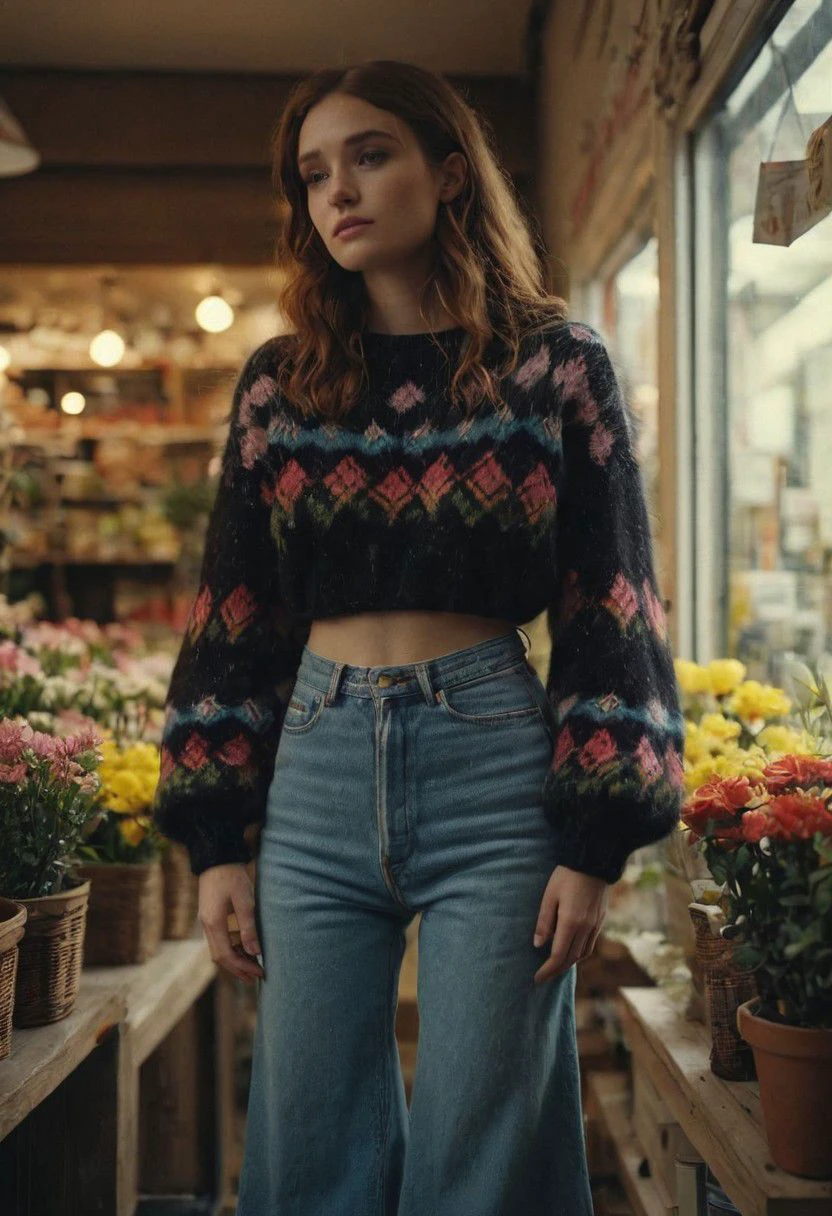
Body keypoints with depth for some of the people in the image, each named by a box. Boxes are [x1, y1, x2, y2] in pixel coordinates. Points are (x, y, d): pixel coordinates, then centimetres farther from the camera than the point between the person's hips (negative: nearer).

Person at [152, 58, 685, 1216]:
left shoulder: (556, 364, 1)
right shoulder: (279, 383, 9)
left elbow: (609, 613, 0)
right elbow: (234, 618, 10)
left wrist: (597, 843, -7)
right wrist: (216, 841, 5)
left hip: (495, 769, -3)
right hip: (315, 776, 3)